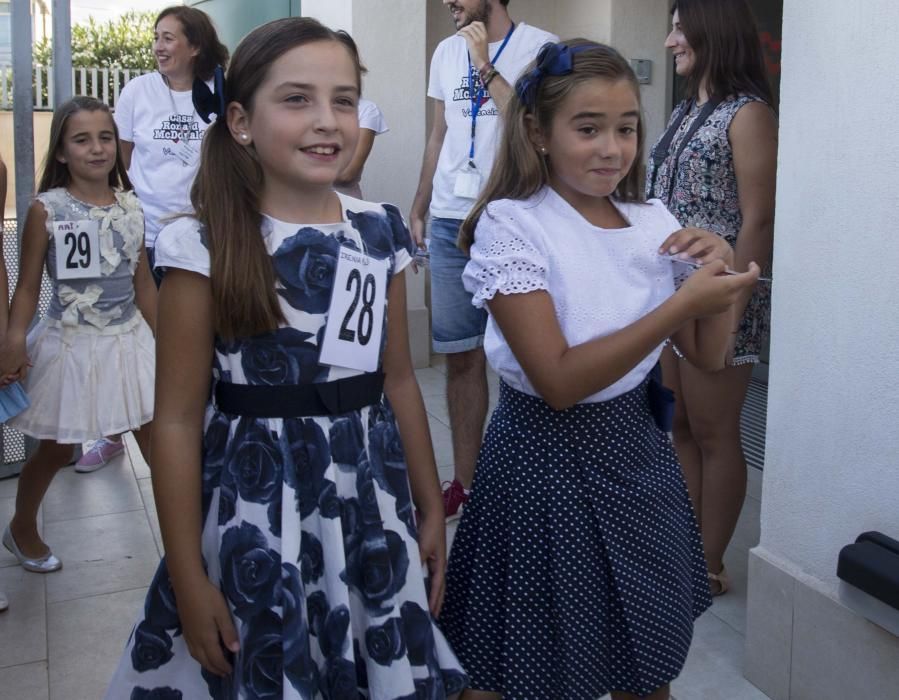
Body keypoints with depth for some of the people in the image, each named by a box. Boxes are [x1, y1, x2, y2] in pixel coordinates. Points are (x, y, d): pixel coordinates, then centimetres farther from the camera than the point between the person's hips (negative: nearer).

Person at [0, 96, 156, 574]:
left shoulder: (131, 207, 0)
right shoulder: (45, 210, -12)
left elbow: (143, 282, 8)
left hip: (129, 341, 3)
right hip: (71, 344, -3)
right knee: (56, 448, 13)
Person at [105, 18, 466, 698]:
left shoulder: (381, 232, 0)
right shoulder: (206, 246, -13)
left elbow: (399, 381, 8)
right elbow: (178, 420, -11)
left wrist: (432, 509, 12)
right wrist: (188, 578, -10)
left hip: (371, 502, 4)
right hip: (256, 505, -4)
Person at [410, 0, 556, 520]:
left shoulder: (538, 47, -3)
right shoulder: (447, 52, 15)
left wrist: (485, 67, -12)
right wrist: (418, 209, 18)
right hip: (451, 222, 5)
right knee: (461, 356, 8)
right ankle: (465, 481, 19)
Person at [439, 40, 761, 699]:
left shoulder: (653, 221, 1)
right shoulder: (511, 225, -16)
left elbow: (707, 354, 5)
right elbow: (559, 381, -23)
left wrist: (722, 279, -13)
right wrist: (682, 302, -25)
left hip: (639, 446, 5)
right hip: (548, 455, -5)